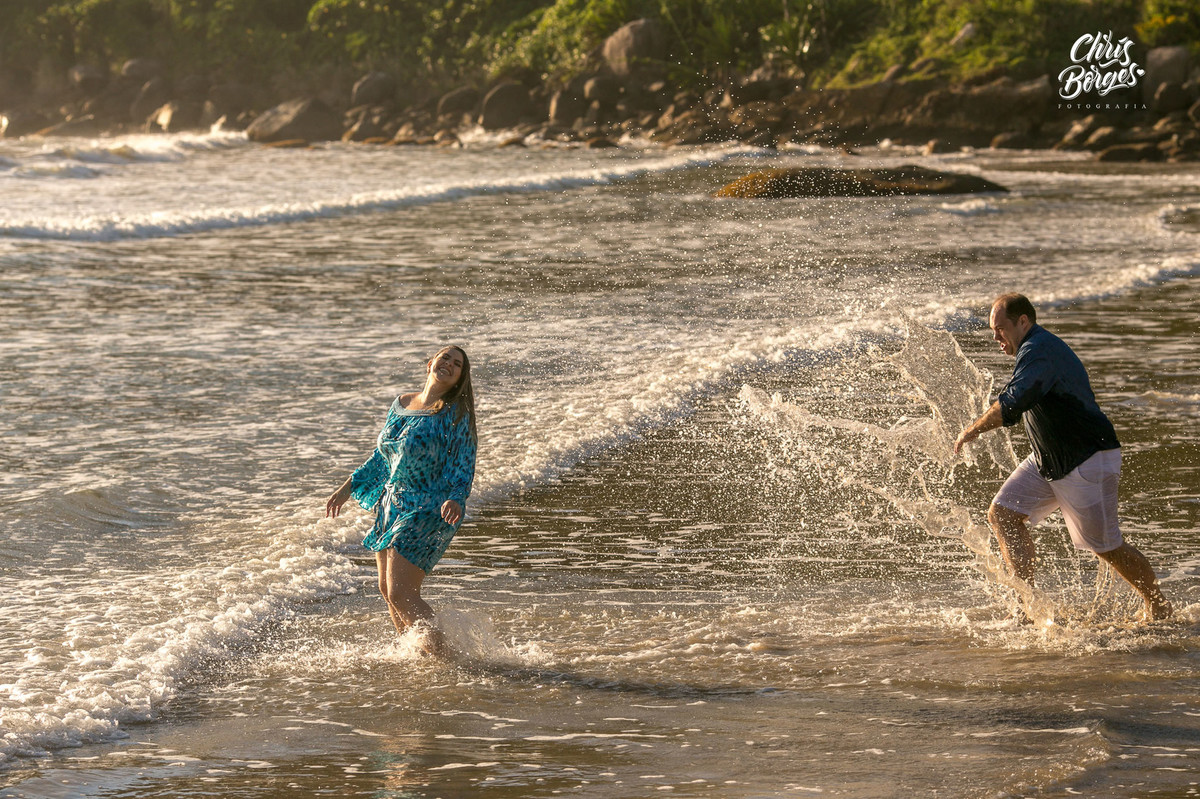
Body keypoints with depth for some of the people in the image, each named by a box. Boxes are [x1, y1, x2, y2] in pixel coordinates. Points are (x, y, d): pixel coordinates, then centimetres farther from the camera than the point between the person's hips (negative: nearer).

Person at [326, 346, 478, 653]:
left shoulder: (456, 414, -10)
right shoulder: (401, 405, 9)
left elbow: (463, 466, -14)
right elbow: (381, 456, 20)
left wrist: (455, 499, -33)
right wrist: (348, 488, 20)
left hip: (428, 512, -7)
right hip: (392, 507, 7)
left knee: (401, 595, -14)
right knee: (387, 592, 14)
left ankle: (441, 654, -2)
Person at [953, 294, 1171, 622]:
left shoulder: (1038, 352, -22)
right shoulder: (1041, 348, 12)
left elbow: (1012, 404, -33)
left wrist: (972, 430, -23)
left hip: (1088, 460, -11)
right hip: (1047, 460, 11)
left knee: (1106, 547, -2)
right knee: (1002, 514, 0)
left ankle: (1158, 605, 18)